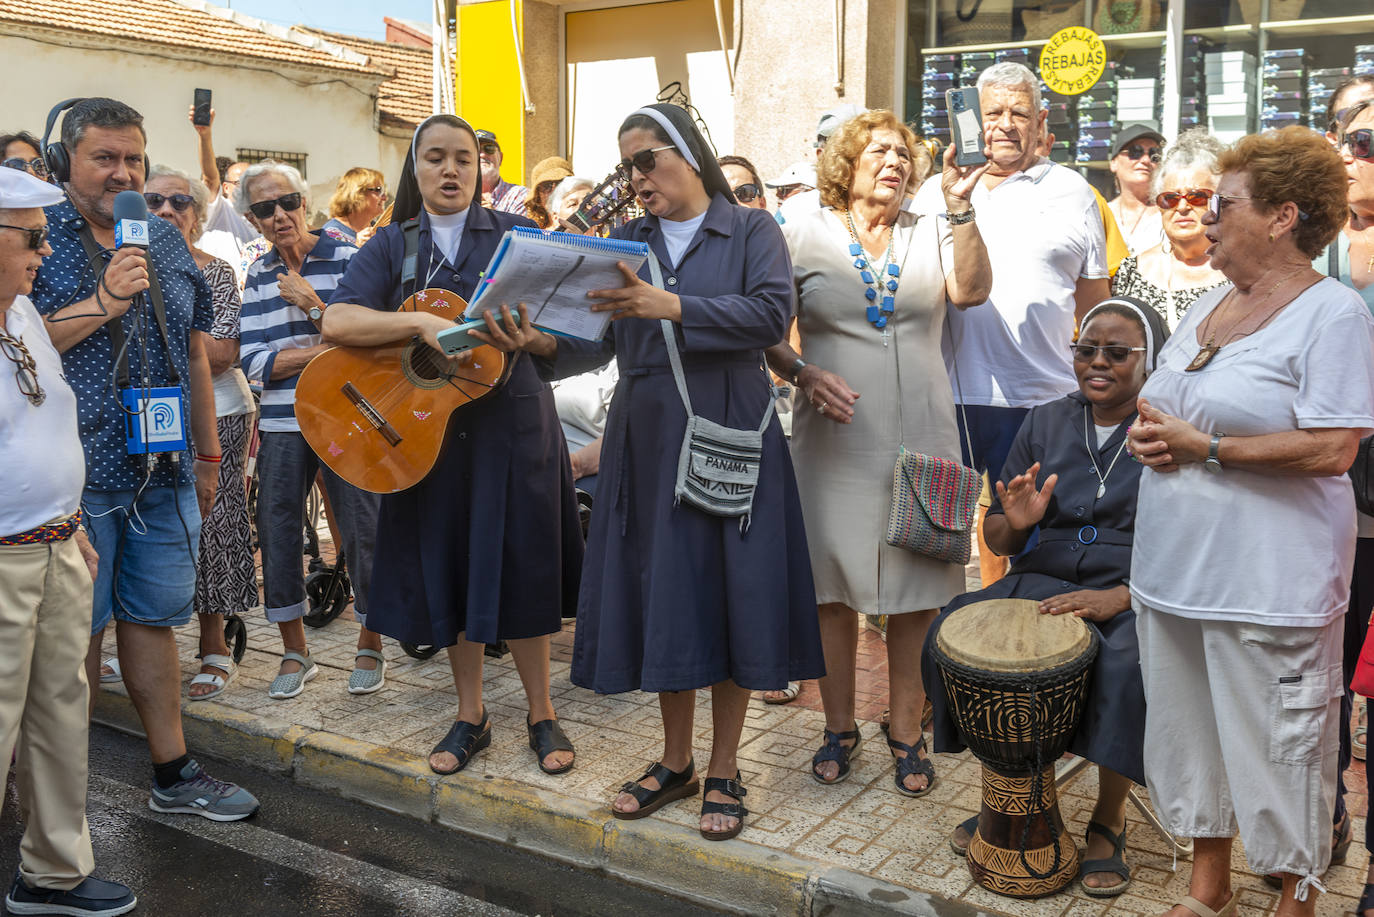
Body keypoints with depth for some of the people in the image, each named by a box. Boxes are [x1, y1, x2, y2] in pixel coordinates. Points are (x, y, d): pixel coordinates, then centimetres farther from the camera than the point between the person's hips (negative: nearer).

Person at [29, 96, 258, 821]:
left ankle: (173, 772, 22)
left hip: (164, 471, 5)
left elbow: (194, 353, 18)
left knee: (153, 617, 13)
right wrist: (104, 301, -18)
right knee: (78, 629, 4)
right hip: (75, 476, -5)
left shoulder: (166, 241, 13)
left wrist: (207, 453, 18)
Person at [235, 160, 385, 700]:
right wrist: (324, 350, -12)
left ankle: (370, 645, 17)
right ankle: (295, 652, 20)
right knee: (277, 532, 5)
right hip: (283, 422, 4)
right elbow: (253, 362, -1)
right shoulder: (258, 277, 10)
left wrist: (312, 303, -15)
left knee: (360, 530, -1)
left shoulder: (347, 260, -1)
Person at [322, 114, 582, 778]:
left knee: (521, 565, 1)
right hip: (427, 423, 1)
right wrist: (425, 324, -21)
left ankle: (541, 715, 17)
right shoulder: (392, 246, 5)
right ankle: (470, 716, 22)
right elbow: (336, 321, -10)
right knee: (450, 567, 7)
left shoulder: (516, 235, 5)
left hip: (512, 420, -1)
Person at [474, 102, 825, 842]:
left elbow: (771, 314, -15)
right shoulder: (626, 241, 12)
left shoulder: (751, 231, 3)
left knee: (730, 591, 0)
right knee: (661, 595, 7)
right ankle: (676, 763, 22)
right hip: (647, 438, 4)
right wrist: (543, 343, -17)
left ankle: (724, 771, 14)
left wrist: (670, 306, -24)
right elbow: (598, 343, 3)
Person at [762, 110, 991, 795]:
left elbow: (970, 290, -9)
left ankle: (906, 733, 20)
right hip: (836, 439, -1)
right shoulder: (804, 235, 5)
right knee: (833, 588, 6)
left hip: (920, 437, 2)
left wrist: (958, 204, -13)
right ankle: (839, 727, 23)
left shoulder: (930, 233, 10)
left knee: (915, 591, 5)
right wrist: (803, 375, -14)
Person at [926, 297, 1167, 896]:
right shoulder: (1045, 423, 10)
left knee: (1130, 666, -34)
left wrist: (1120, 597, -24)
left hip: (1136, 596, -4)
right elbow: (997, 540, 12)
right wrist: (1015, 523, -13)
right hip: (1043, 583, 4)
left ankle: (1109, 818, -7)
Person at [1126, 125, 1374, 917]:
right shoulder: (1211, 306, 13)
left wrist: (1202, 446, -17)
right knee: (1193, 734, 17)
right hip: (1176, 568, 8)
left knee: (1280, 750, 4)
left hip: (1269, 579, -8)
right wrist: (1150, 433, 0)